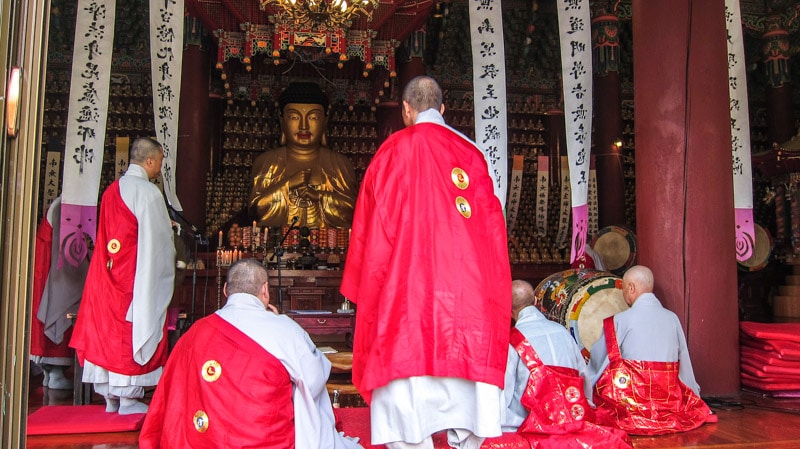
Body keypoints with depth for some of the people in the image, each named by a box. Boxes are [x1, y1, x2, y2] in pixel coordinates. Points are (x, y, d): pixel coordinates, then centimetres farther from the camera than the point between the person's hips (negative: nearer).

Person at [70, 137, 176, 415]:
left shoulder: (111, 190, 9)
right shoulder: (148, 192, -13)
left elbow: (106, 236, 15)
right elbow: (158, 242, -12)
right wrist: (167, 266, 2)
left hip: (109, 276, 7)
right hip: (136, 277, -7)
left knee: (107, 330, 10)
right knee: (133, 331, 0)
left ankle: (110, 399, 19)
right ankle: (129, 399, 6)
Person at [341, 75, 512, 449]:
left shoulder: (394, 149, 5)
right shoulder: (470, 152, 14)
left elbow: (371, 226, 4)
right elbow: (492, 225, 15)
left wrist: (366, 286, 13)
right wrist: (490, 289, 22)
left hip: (408, 287, -3)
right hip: (468, 288, 4)